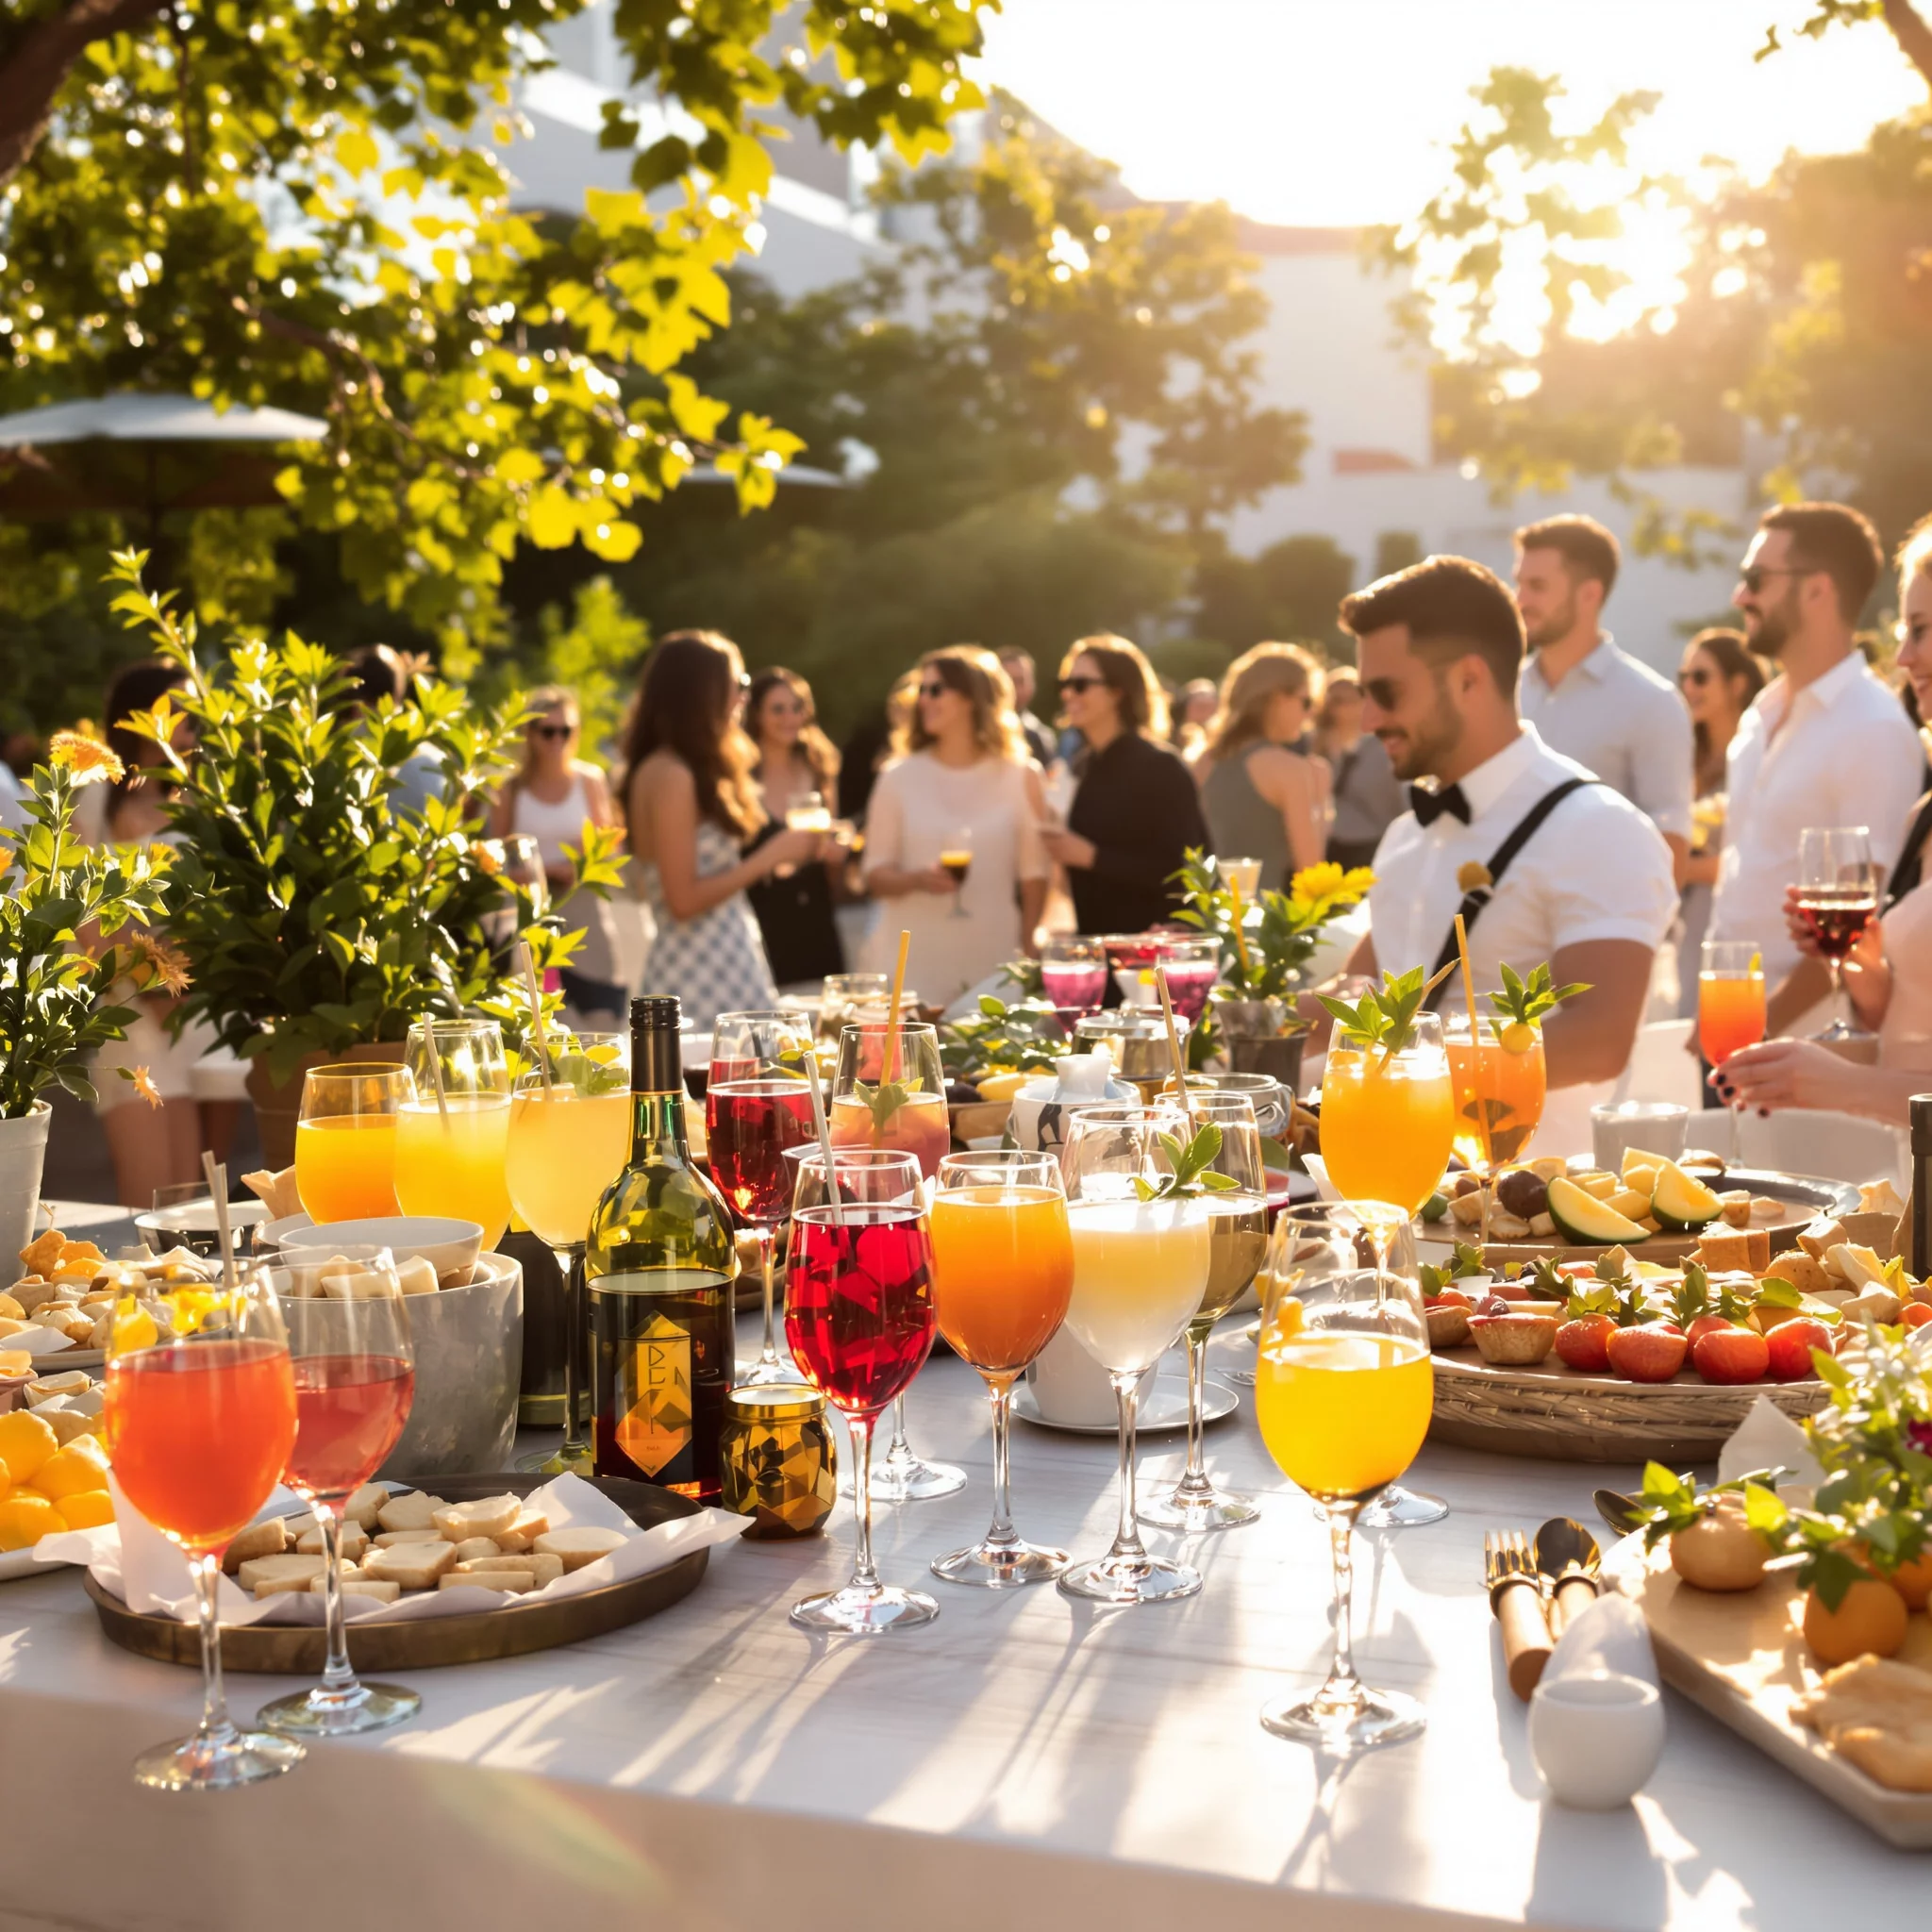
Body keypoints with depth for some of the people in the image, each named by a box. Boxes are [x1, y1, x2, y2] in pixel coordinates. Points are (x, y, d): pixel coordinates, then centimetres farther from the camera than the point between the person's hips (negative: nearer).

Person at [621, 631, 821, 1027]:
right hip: (700, 978, -10)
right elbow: (683, 899, -17)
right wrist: (767, 858, -11)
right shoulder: (671, 775, -14)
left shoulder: (688, 771, 15)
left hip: (726, 968, 10)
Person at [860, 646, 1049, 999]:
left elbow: (1034, 875, 6)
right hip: (912, 964, 0)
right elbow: (876, 877, 6)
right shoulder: (899, 777, 5)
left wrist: (1028, 959, 0)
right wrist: (917, 879, -15)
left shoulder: (1019, 776, 4)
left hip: (993, 961, 0)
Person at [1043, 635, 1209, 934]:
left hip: (1150, 942, -7)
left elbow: (1180, 872, -19)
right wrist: (1060, 847, 0)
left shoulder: (1160, 767, -11)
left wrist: (1091, 856, -20)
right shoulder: (1082, 767, 10)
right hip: (1094, 941, 7)